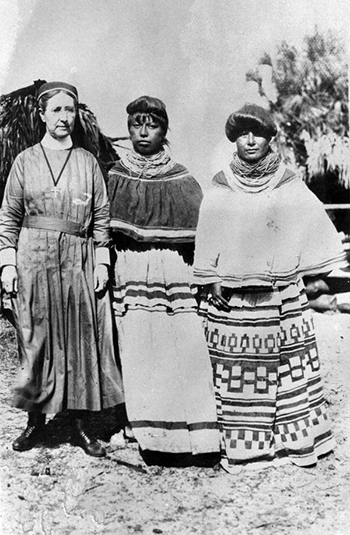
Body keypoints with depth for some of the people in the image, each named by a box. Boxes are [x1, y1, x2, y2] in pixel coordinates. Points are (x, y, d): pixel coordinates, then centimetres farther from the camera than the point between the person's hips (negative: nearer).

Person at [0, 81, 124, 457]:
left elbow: (101, 216, 8)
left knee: (82, 341, 3)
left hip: (78, 260, 1)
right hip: (33, 260, 0)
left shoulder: (87, 162, 8)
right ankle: (35, 420, 18)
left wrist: (102, 261, 0)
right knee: (36, 341, 4)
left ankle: (80, 424, 14)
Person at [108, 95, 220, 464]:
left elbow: (200, 232, 3)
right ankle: (151, 438, 9)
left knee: (183, 351, -4)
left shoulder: (181, 179, 7)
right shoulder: (116, 176, 10)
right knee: (140, 354, 0)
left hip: (175, 271, -1)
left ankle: (192, 434, 6)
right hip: (130, 273, 1)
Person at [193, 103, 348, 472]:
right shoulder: (220, 190, 4)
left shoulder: (289, 186, 4)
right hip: (232, 295, 0)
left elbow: (314, 228, 8)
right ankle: (239, 444, 16)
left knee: (288, 364, 5)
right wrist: (212, 283, 0)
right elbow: (207, 242, 6)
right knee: (237, 369, 3)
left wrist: (316, 275, 2)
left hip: (282, 296, 1)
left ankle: (296, 440, 19)